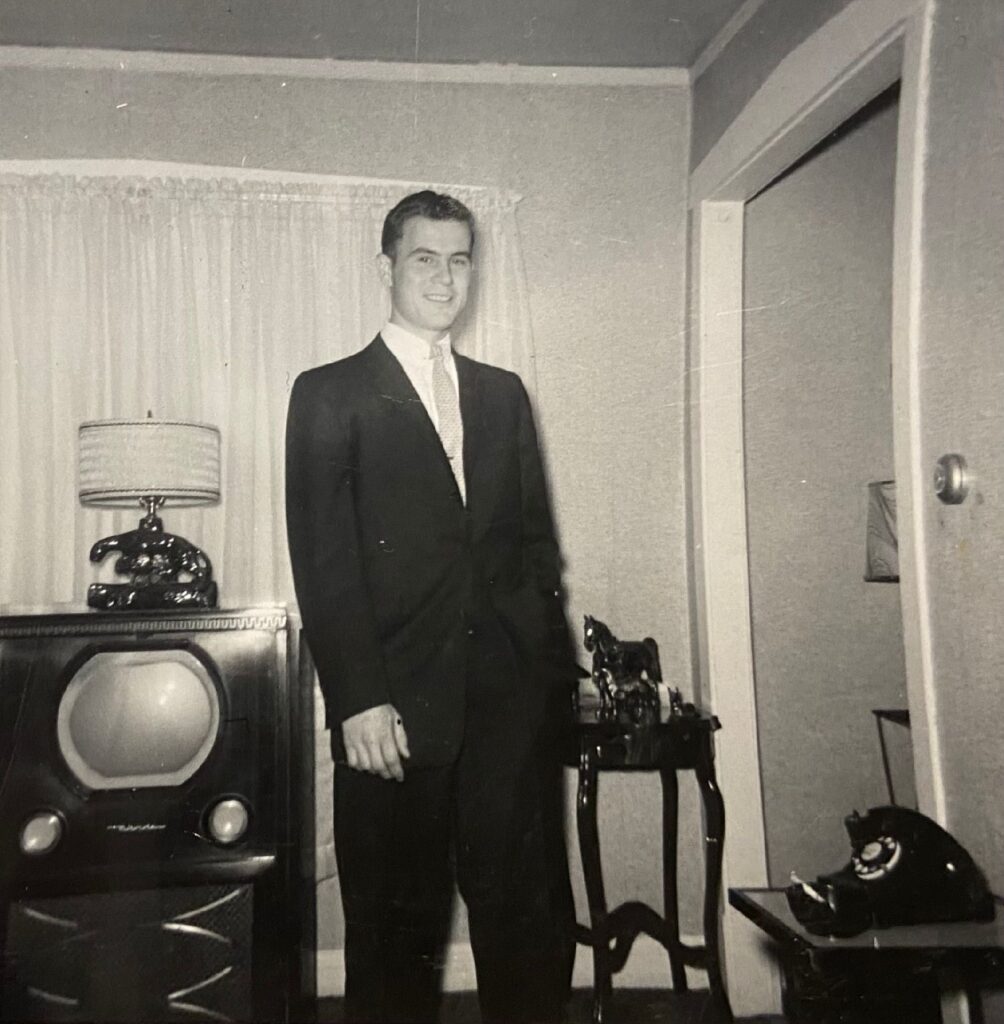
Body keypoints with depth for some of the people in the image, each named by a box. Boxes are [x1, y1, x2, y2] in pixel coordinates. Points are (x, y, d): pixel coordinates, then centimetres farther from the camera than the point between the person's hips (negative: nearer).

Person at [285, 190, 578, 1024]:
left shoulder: (504, 394, 16)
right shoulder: (330, 394, 2)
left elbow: (536, 540, 14)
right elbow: (323, 560, -6)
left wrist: (552, 665, 4)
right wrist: (357, 701, -12)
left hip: (512, 696, 4)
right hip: (396, 705, -3)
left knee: (533, 917, 9)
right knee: (398, 925, 11)